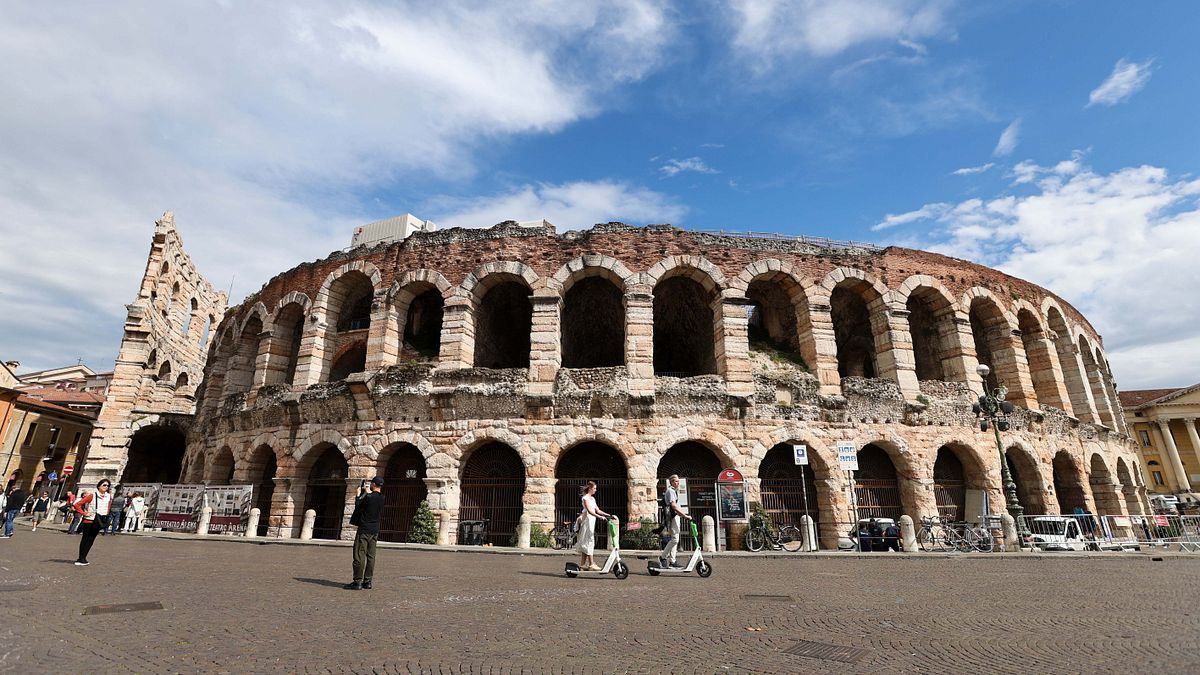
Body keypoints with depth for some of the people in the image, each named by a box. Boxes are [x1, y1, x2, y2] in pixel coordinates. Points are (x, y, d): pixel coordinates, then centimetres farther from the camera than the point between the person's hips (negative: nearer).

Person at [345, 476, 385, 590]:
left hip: (364, 529, -7)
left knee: (359, 555, -2)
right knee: (371, 556, 9)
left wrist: (359, 493, 14)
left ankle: (357, 582, -1)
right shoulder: (381, 498, 5)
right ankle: (367, 581, 13)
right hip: (375, 530, 7)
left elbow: (358, 505, -2)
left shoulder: (368, 497, -15)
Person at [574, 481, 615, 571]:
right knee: (589, 542, -9)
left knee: (585, 543, 10)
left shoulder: (592, 498, 17)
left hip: (592, 521, 9)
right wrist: (600, 516, -33)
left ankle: (582, 564, 14)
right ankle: (591, 564, -7)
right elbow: (589, 511, -22)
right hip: (587, 520, -9)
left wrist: (608, 515, 6)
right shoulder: (585, 498, -10)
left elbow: (597, 510, 16)